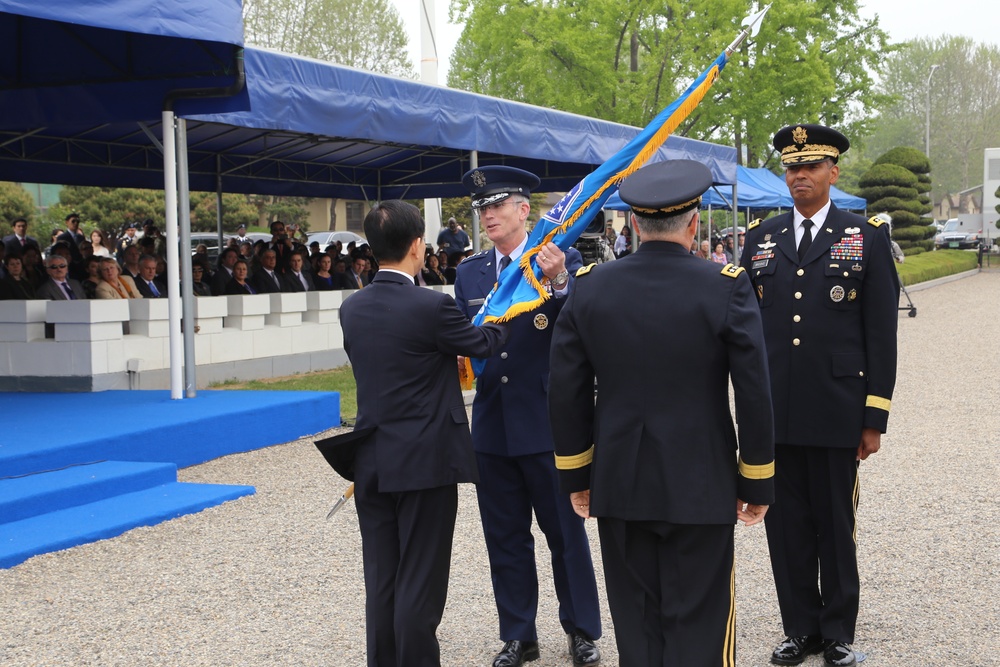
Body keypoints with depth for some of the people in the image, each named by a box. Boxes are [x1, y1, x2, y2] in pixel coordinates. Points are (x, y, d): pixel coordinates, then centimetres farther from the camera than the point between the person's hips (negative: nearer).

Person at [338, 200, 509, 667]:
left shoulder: (351, 309, 3)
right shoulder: (432, 307, -16)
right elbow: (484, 343, -1)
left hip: (372, 464, 6)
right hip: (425, 463, -6)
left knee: (381, 583, 13)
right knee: (420, 584, 1)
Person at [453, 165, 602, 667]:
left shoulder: (564, 261, -6)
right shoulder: (469, 274, 9)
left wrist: (558, 283, -35)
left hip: (548, 424, -4)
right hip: (493, 425, 5)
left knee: (566, 531, 6)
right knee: (505, 537, 12)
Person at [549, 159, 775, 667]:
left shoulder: (589, 287, -2)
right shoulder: (726, 289, -10)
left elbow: (565, 392, 1)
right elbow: (754, 394, -9)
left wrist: (575, 476, 12)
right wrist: (758, 484, 2)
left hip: (618, 487, 3)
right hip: (700, 489, -3)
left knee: (635, 624, 13)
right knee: (697, 626, 5)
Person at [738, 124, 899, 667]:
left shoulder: (867, 238, 1)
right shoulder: (760, 239, 9)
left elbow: (881, 333, -1)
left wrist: (875, 417, -5)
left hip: (836, 414, -2)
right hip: (775, 415, 3)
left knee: (836, 525, 7)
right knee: (786, 526, 9)